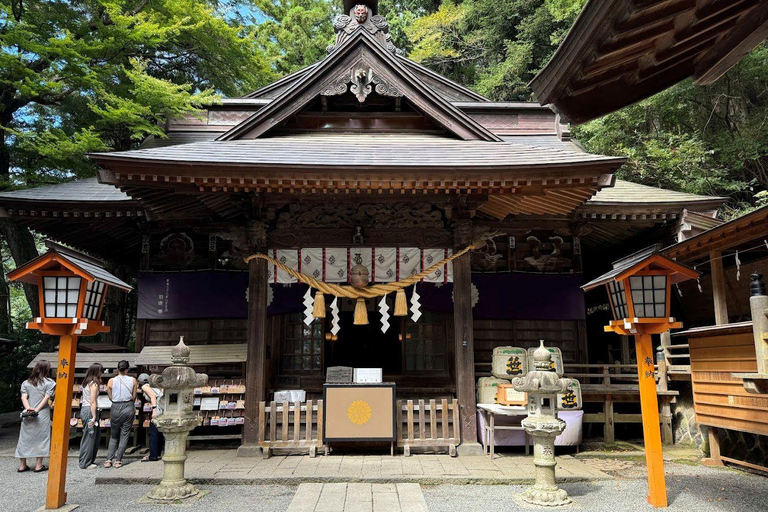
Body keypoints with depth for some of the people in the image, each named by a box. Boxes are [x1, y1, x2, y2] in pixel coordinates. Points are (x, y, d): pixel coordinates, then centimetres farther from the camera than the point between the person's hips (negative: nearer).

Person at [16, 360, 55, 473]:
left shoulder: (26, 383, 9)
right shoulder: (49, 383, -3)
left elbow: (23, 397, -2)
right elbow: (46, 398, -12)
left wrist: (28, 409, -10)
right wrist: (37, 410, -12)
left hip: (27, 416, 3)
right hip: (43, 415, -3)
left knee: (25, 438, 12)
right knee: (41, 438, 5)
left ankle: (22, 465, 17)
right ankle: (38, 465, 7)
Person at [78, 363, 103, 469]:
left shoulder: (86, 382, 13)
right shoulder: (94, 384, -14)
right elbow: (93, 402, -17)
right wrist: (94, 417, -18)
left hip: (84, 409, 9)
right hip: (90, 410, -9)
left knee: (97, 434, 15)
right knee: (89, 437, -1)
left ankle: (90, 460, 20)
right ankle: (85, 463, 6)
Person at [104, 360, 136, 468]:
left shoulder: (111, 381, -5)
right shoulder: (133, 380, -5)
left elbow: (110, 397, 3)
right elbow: (134, 397, 3)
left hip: (116, 408, 0)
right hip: (129, 407, 0)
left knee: (114, 435, 15)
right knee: (125, 435, 8)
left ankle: (109, 460, 10)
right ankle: (118, 460, 8)